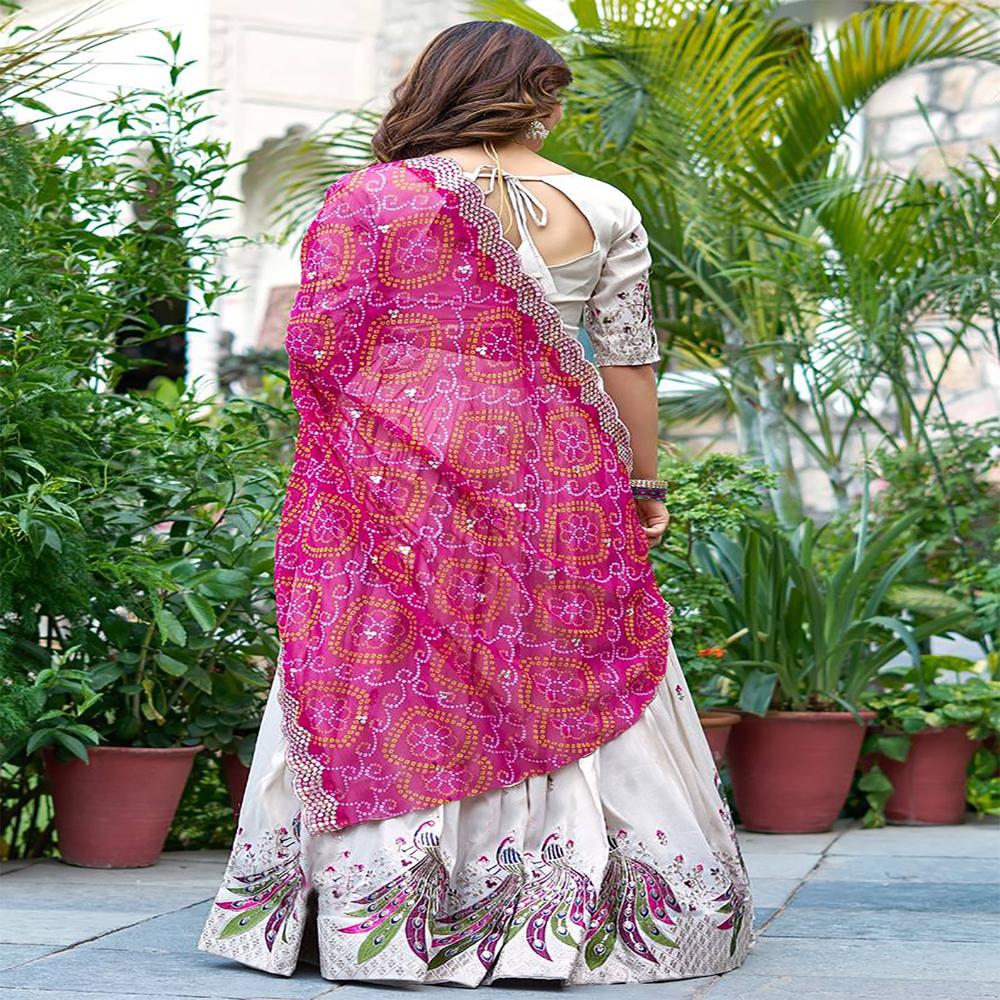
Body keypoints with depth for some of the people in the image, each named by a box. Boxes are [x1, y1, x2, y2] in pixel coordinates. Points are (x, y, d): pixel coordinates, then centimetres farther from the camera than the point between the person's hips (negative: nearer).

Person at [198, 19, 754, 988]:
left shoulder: (368, 197, -2)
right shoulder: (601, 209, 3)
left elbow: (317, 344, -4)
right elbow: (629, 362, 4)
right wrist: (643, 482, 13)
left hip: (395, 471, -1)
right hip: (554, 477, 1)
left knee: (387, 683, 3)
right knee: (562, 679, 7)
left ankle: (378, 910, 3)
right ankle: (564, 905, 9)